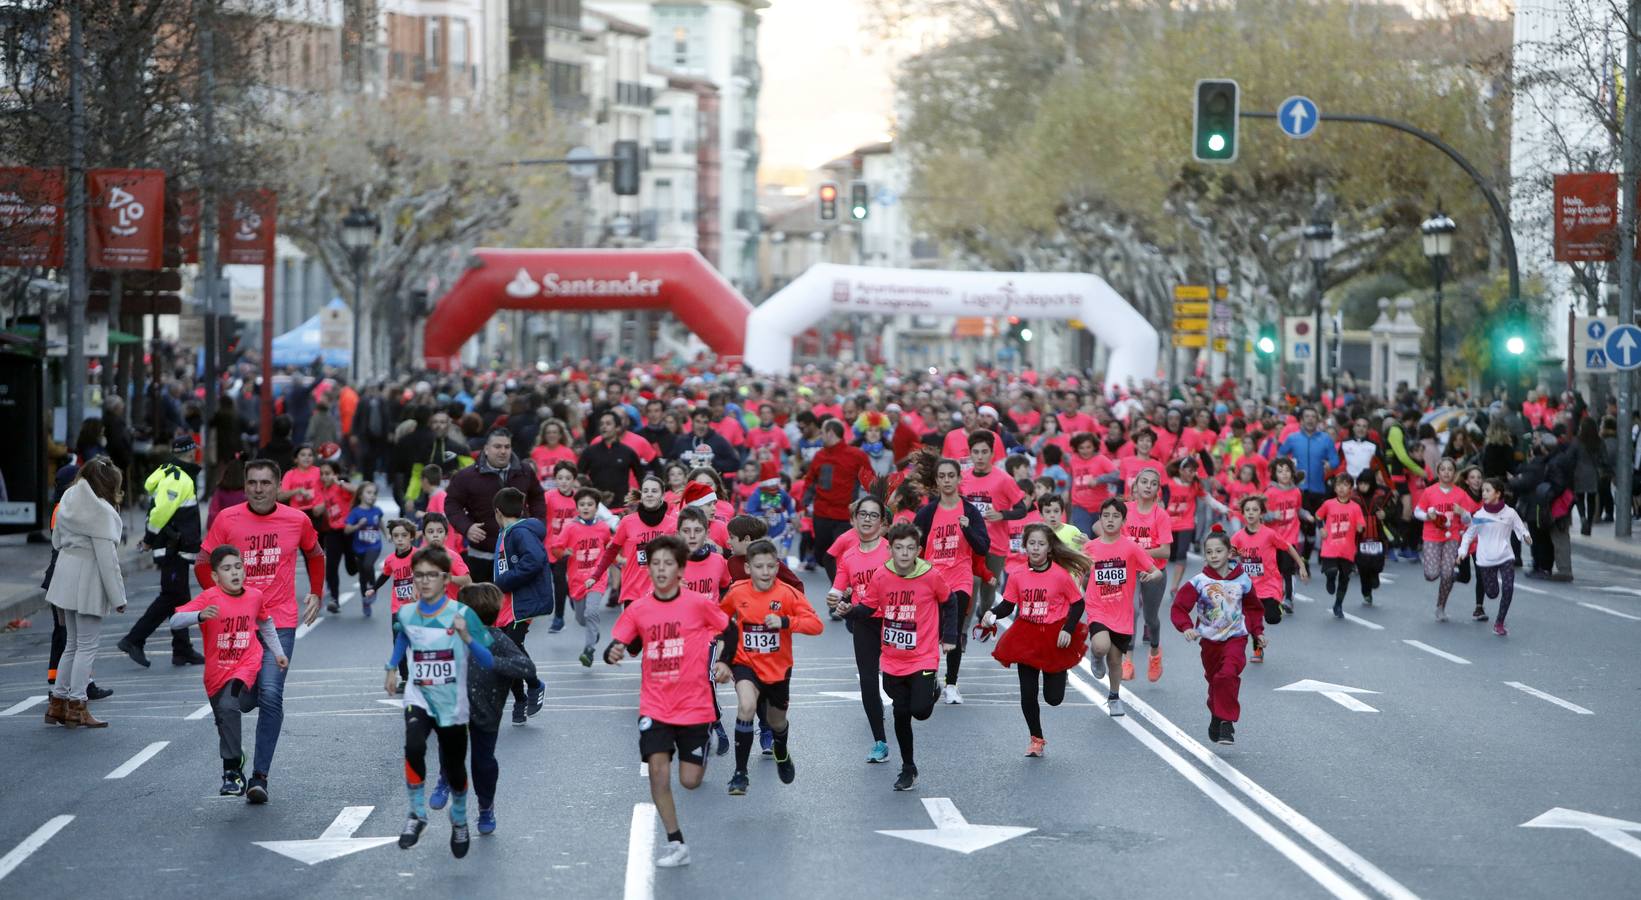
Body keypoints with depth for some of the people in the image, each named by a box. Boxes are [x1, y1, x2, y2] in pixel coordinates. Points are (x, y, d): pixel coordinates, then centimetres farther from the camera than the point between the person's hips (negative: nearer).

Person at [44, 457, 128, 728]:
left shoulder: (68, 503, 10)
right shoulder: (102, 511, -15)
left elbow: (57, 540, 17)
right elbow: (107, 556, -17)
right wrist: (118, 596, -14)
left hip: (66, 577, 8)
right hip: (89, 582, -8)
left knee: (72, 643, 17)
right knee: (87, 646, 0)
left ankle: (57, 703, 18)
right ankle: (76, 708, 1)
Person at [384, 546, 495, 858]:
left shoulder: (462, 614, -16)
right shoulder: (406, 614, -5)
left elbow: (489, 662, -18)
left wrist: (466, 638, -34)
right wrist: (392, 668, 19)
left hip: (452, 704, -1)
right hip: (418, 698, 1)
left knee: (454, 769, 11)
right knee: (414, 748, -28)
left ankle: (459, 823, 40)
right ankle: (417, 815, -11)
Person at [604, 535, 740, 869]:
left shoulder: (699, 604, -7)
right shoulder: (637, 609, -2)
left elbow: (730, 629, 7)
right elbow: (618, 643, -1)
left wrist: (724, 662, -4)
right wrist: (614, 653, -23)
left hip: (693, 706, -1)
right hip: (654, 707, 1)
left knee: (690, 781, 0)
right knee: (658, 771, -14)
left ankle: (699, 755, 38)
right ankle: (676, 844, -2)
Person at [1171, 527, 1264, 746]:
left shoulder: (1242, 580, -3)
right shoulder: (1199, 582, -11)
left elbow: (1253, 608, 15)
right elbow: (1179, 607, -10)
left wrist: (1258, 631, 9)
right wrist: (1186, 627, -26)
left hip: (1235, 638, -1)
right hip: (1210, 640, 1)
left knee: (1228, 675, -23)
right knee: (1214, 680, 13)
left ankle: (1227, 722, -17)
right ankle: (1216, 717, 37)